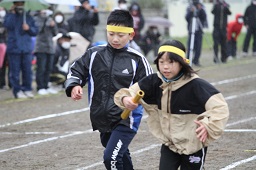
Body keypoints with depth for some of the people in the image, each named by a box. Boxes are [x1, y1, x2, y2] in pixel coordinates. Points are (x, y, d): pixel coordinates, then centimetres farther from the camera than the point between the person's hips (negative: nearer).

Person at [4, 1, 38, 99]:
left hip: (27, 49, 3)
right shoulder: (10, 16, 5)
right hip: (14, 49, -2)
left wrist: (29, 28, -9)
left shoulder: (28, 17, 13)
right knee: (15, 71, -3)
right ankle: (17, 91, 2)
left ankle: (27, 89, 11)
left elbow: (35, 31, 10)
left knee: (27, 71, 2)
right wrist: (12, 13, -12)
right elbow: (7, 25, -16)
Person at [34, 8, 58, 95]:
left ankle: (46, 86, 16)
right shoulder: (37, 19, 0)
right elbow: (37, 29, -18)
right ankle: (40, 87, -4)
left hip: (50, 48, 6)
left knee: (48, 68, 8)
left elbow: (55, 33, 17)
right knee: (41, 68, -8)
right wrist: (44, 18, -18)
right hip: (41, 48, -6)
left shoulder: (50, 19, 17)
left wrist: (53, 26, -2)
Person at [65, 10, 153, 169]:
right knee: (121, 157, 22)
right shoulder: (94, 54, 0)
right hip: (102, 119, 5)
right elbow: (76, 71, 8)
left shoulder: (137, 60, -9)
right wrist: (74, 86, -13)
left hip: (126, 120, -5)